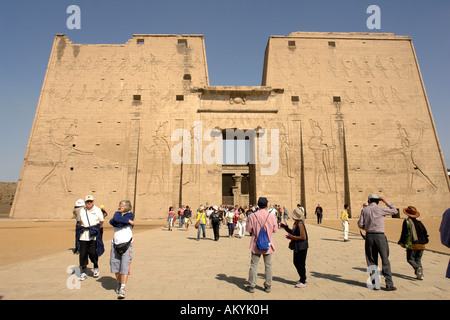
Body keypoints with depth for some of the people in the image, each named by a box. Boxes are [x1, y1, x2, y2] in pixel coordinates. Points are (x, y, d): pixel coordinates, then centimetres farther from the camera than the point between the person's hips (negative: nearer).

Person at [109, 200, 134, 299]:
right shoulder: (117, 213, 12)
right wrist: (128, 221, -11)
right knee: (114, 264, 7)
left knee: (125, 266, -9)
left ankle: (122, 289, -4)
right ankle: (119, 283, 30)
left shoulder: (130, 214, -2)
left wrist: (113, 221, -4)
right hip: (116, 244, 5)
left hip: (126, 244, -5)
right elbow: (116, 219, -11)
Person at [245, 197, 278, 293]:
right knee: (268, 265, 14)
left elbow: (248, 229, -6)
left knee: (254, 265, 10)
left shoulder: (252, 216, -14)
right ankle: (268, 286, 23)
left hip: (256, 244, 0)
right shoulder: (272, 217, -11)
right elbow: (275, 230, 1)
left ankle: (251, 286, 18)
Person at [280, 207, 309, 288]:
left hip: (301, 248, -10)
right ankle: (302, 278, 34)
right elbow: (293, 232, 21)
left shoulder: (300, 224, -22)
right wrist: (285, 227, 13)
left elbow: (303, 237, -25)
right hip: (297, 247, 10)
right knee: (296, 263, 19)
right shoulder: (296, 223, 8)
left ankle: (303, 282, 16)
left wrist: (291, 237, -22)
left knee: (301, 264, 2)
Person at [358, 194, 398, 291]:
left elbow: (360, 224, 2)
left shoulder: (365, 210, 3)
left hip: (369, 236, 3)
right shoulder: (380, 209, -6)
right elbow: (394, 211, 8)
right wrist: (386, 201, 15)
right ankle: (389, 284, 5)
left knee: (372, 261, 10)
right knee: (385, 261, 4)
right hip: (380, 236, -3)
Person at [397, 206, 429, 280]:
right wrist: (425, 241, 26)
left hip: (412, 244, -5)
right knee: (418, 259, 16)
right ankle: (420, 275, 6)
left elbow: (404, 232, -9)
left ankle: (417, 268, -20)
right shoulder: (419, 223, 10)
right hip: (421, 245, 5)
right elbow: (425, 233, 13)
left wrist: (401, 242, -1)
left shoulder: (406, 221, -6)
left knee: (410, 258, 6)